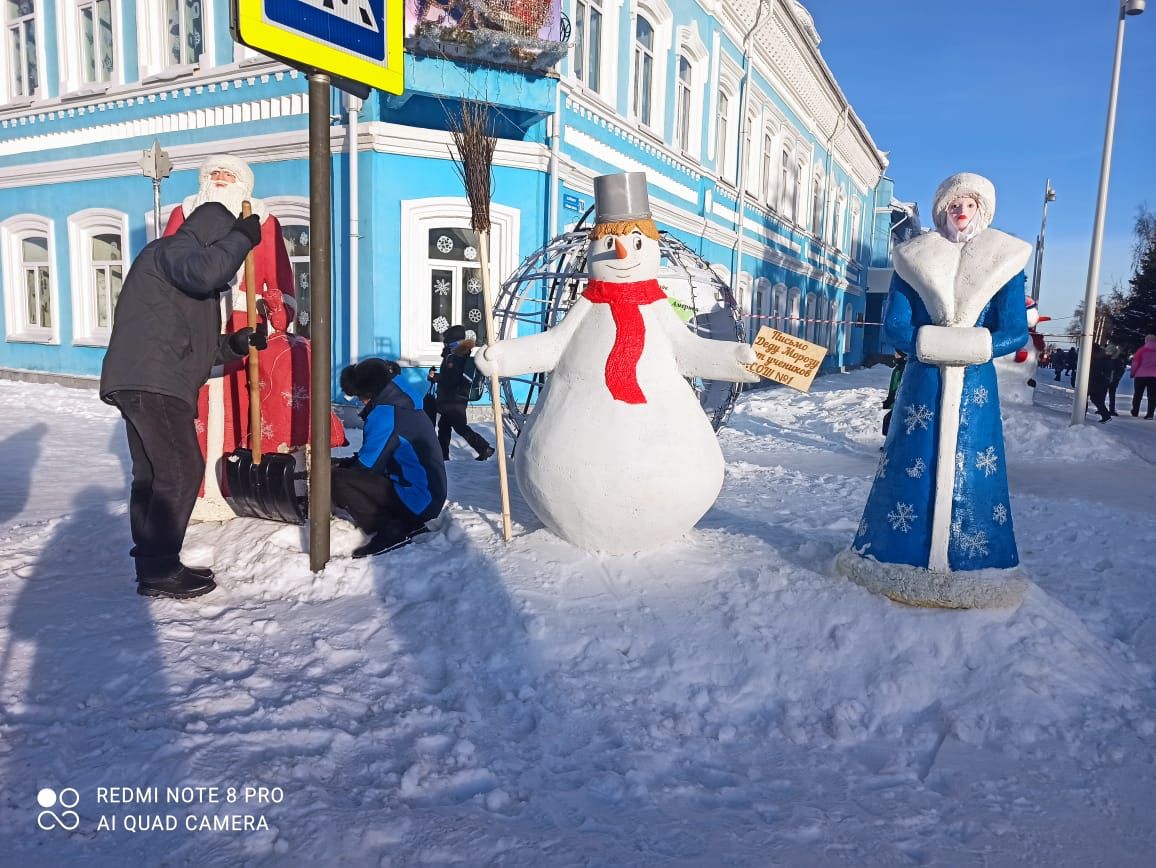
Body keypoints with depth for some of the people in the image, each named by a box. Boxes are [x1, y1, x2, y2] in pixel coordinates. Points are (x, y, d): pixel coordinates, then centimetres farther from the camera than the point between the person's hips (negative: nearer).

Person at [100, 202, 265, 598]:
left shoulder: (179, 262, 30)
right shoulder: (174, 249, 0)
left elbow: (190, 343, 26)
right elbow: (203, 272, -27)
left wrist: (233, 345, 12)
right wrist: (242, 238, -12)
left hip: (143, 383, 11)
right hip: (152, 383, -11)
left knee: (152, 474, 11)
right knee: (182, 471, -12)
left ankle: (152, 564, 17)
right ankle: (159, 571, -8)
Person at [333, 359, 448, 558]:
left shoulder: (384, 413, -16)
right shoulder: (404, 404, 13)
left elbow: (368, 464, -14)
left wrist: (341, 467, 6)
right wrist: (345, 463, 9)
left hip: (417, 499, -10)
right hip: (429, 498, 10)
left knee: (336, 480, -13)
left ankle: (390, 532, -10)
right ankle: (409, 524, 12)